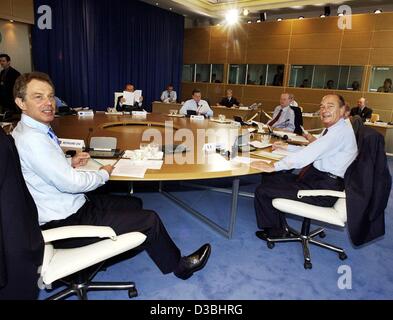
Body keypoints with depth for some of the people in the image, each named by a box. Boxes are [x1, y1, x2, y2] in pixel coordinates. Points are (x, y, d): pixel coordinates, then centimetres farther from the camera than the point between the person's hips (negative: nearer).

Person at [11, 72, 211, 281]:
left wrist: (69, 162, 3)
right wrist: (104, 174, -9)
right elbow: (69, 183, -27)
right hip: (63, 223, -10)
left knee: (134, 204, 18)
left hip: (71, 205, 10)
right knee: (149, 221, -6)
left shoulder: (30, 130, 5)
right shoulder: (31, 139, -27)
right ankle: (179, 266, 18)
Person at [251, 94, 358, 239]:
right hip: (314, 177, 10)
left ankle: (274, 231, 13)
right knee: (269, 178, 11)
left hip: (324, 189, -10)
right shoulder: (331, 129, 14)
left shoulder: (341, 131, -18)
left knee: (262, 191, -13)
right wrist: (286, 147, 19)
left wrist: (273, 167, -26)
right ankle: (279, 224, 19)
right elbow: (311, 151, 26)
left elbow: (309, 154, -27)